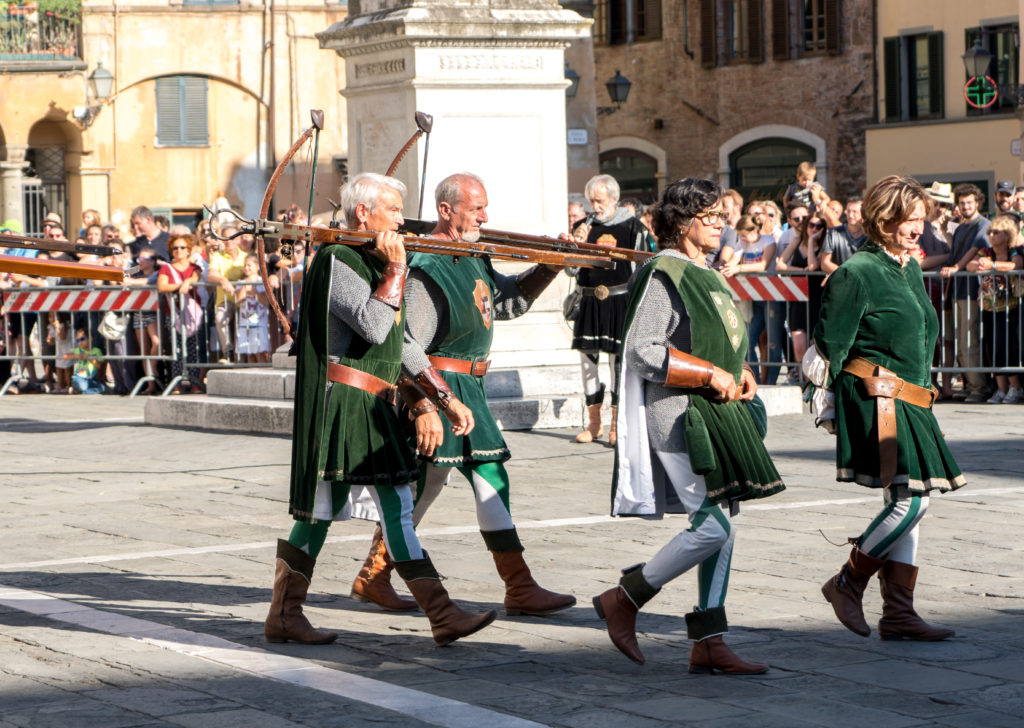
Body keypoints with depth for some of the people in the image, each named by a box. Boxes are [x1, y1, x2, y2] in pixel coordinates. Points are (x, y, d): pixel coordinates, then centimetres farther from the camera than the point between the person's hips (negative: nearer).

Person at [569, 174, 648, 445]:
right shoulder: (583, 227, 10)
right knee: (587, 356, 3)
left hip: (620, 301, -3)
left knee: (619, 360, -4)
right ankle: (594, 422, 13)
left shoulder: (633, 227, 1)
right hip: (589, 301, 3)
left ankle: (616, 424, 4)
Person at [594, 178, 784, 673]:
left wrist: (740, 374, 7)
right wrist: (710, 374, -18)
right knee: (713, 526, -14)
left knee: (722, 527, 7)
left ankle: (708, 644, 11)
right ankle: (622, 600, 2)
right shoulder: (663, 276, -12)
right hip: (678, 415, -10)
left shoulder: (704, 275, 17)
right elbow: (642, 353, -19)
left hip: (716, 412, 10)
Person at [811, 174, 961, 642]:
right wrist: (826, 405, -9)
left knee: (907, 505, 7)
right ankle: (847, 583, 2)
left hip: (910, 405, 9)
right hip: (875, 399, -9)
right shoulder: (858, 273, -11)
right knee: (910, 501, -15)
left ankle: (898, 613, 10)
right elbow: (830, 344, -10)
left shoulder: (910, 269, 16)